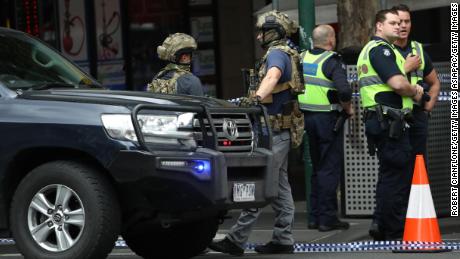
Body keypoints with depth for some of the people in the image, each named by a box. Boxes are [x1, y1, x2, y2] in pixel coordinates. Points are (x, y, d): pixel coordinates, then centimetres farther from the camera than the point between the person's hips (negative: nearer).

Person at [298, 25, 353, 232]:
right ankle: (327, 218, -2)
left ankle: (315, 216, 18)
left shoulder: (303, 58, 8)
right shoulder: (332, 62, -14)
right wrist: (348, 108, -8)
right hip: (328, 119, -7)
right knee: (330, 169, -1)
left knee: (318, 168, 16)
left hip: (307, 117, 7)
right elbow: (344, 90, -26)